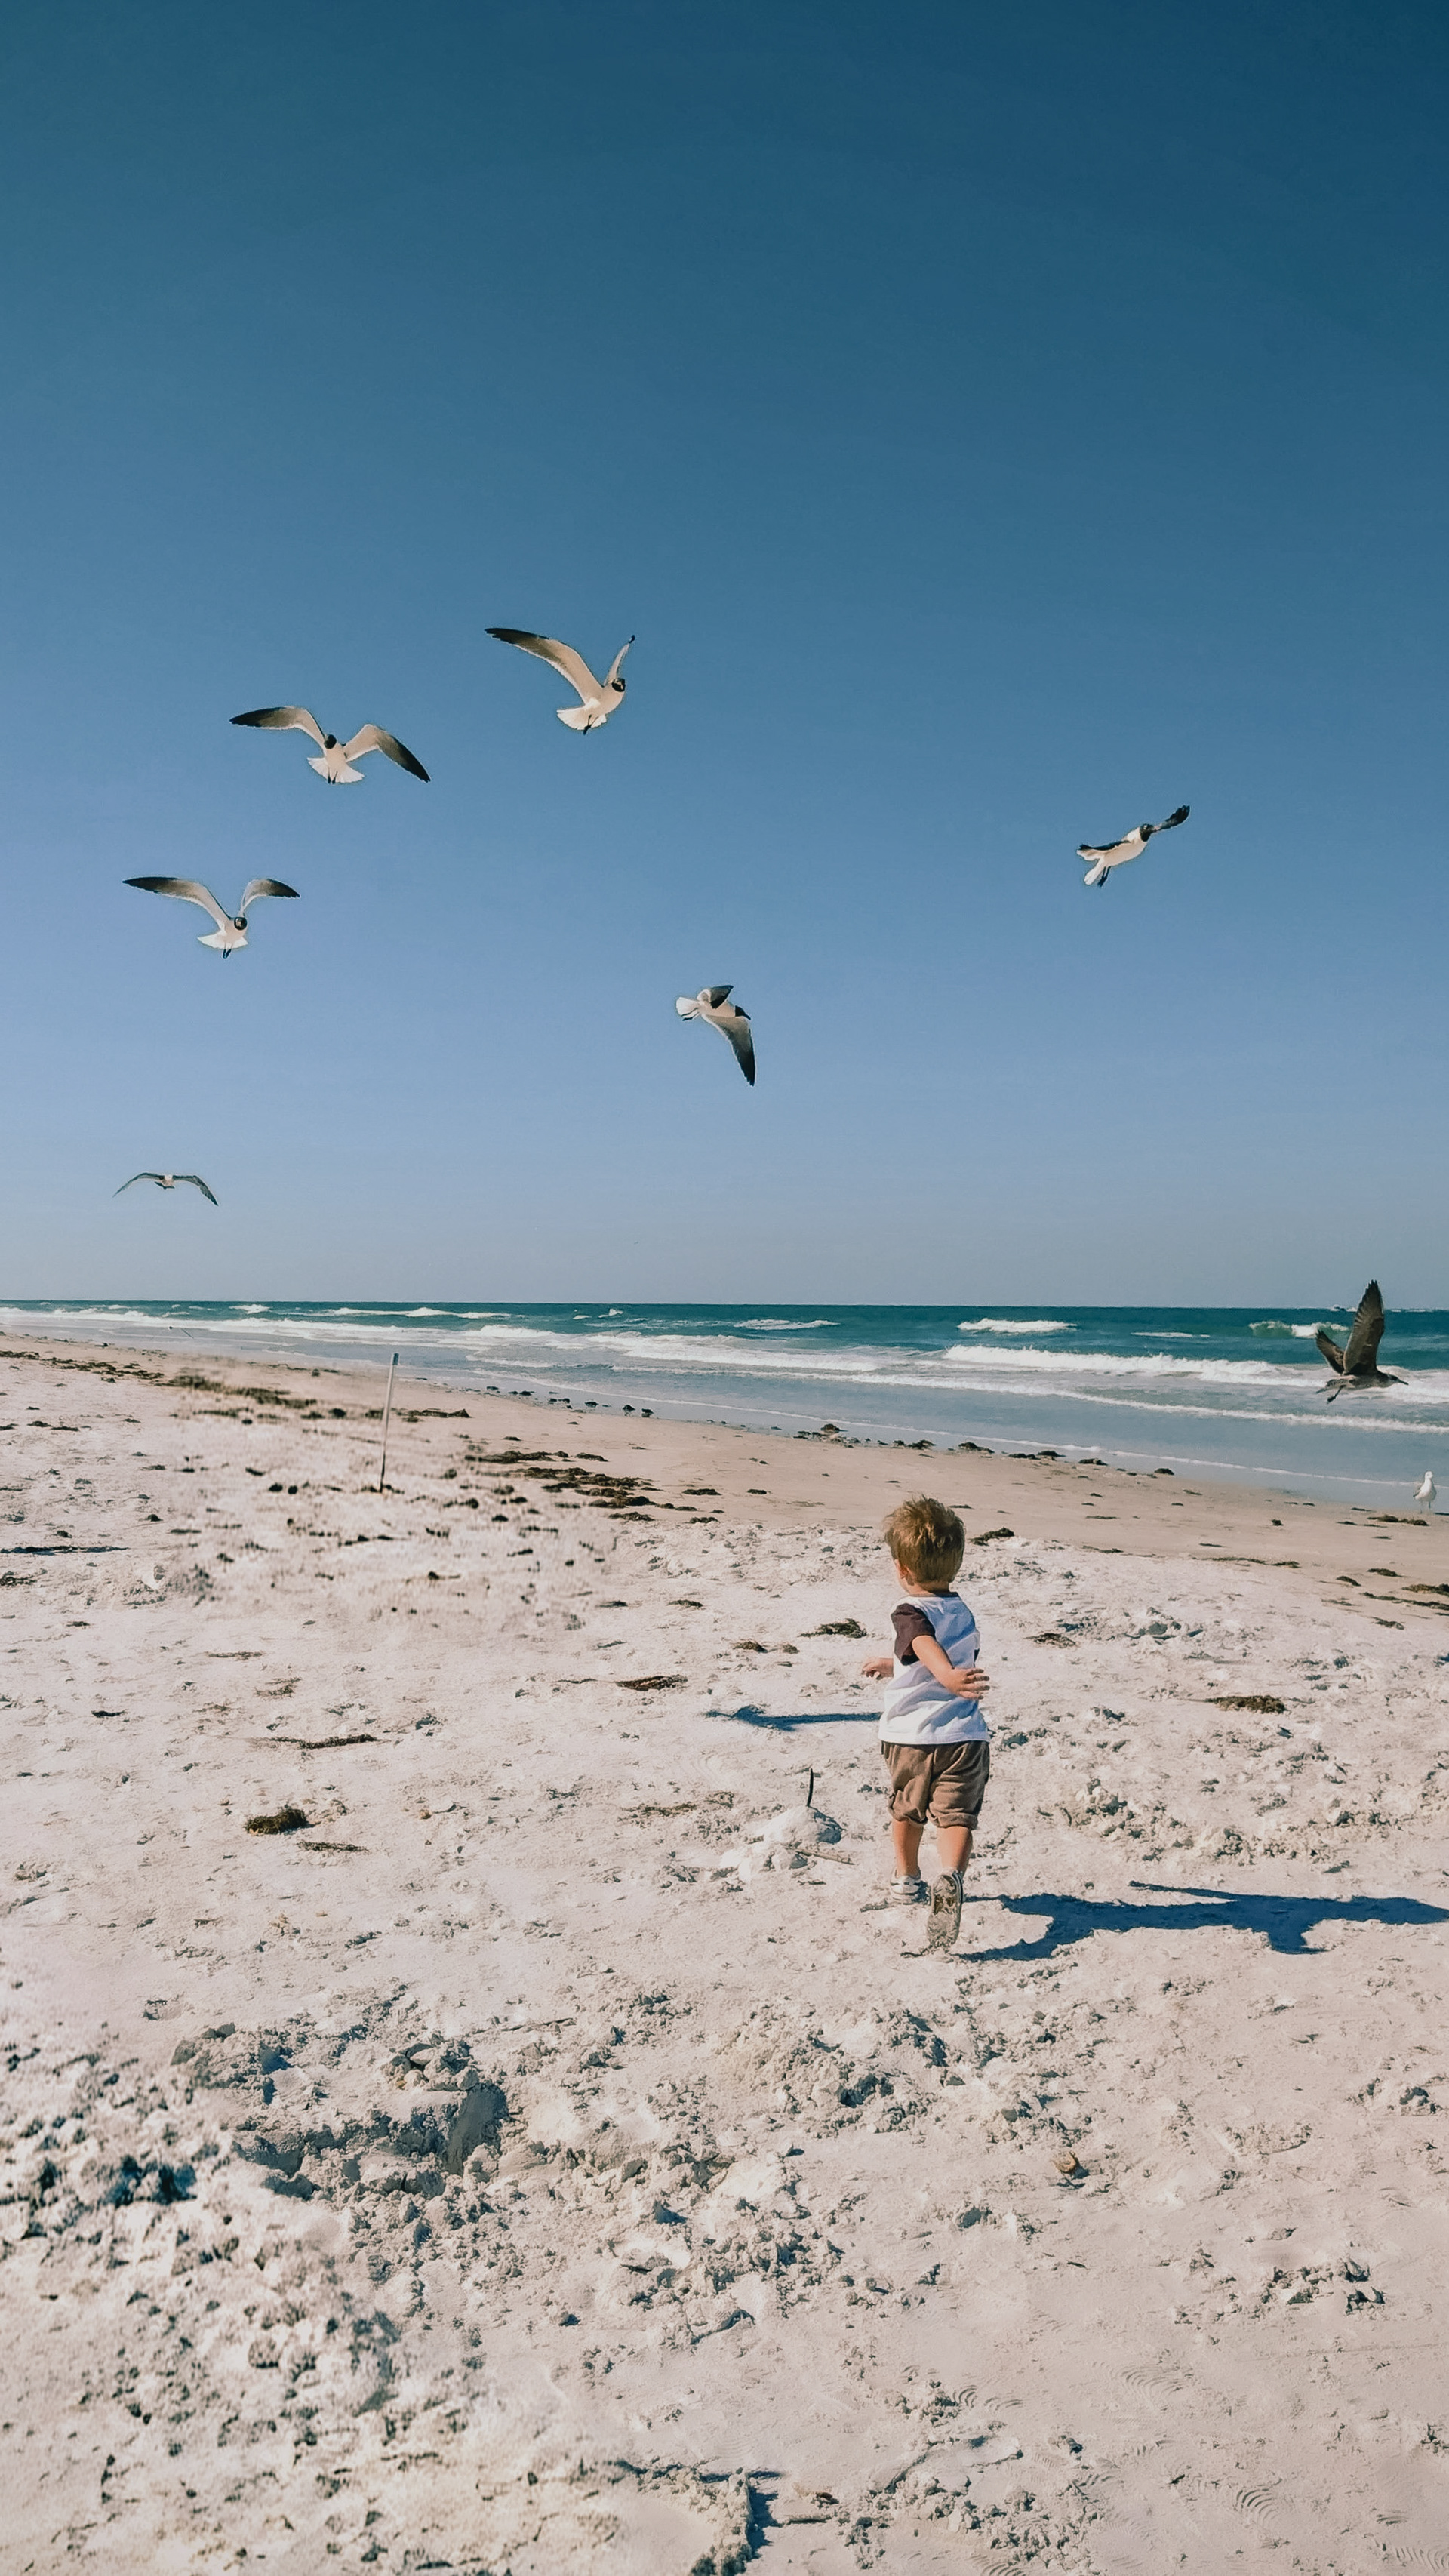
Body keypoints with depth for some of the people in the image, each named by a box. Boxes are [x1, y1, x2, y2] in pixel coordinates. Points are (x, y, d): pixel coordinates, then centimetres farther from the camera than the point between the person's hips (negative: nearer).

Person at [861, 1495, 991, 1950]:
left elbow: (928, 1650, -34)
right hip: (965, 1736, 3)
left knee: (907, 1809, 20)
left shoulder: (912, 1614, -11)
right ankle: (951, 1875, -29)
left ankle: (906, 1880, 39)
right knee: (956, 1815, -1)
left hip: (911, 1737, -3)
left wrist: (949, 1677, -50)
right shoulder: (963, 1612, 12)